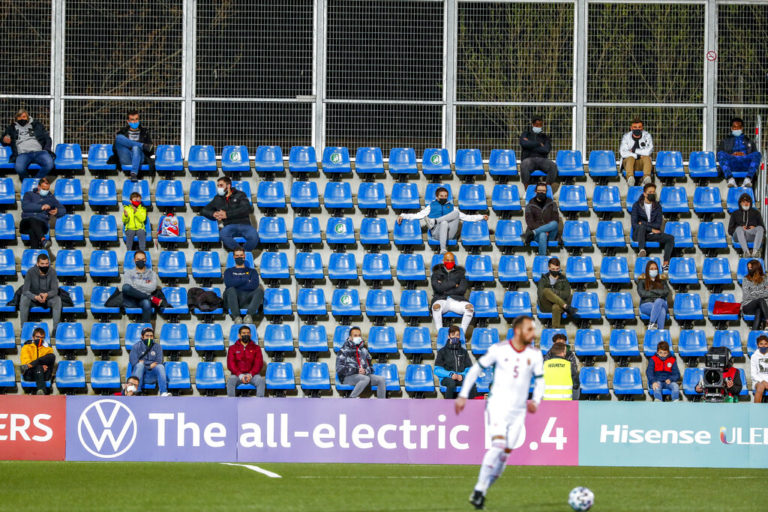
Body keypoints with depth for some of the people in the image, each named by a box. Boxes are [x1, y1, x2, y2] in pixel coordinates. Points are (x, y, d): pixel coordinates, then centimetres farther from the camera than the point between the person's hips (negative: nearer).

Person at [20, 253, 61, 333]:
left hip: (48, 298, 0)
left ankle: (55, 328, -25)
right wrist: (36, 297, -41)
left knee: (57, 300, -30)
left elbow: (55, 290, -17)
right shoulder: (31, 272, -19)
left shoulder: (52, 272, -16)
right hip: (33, 299, 0)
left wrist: (46, 295, -41)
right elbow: (25, 291, -22)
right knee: (23, 298, -31)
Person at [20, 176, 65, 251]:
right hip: (27, 221, -1)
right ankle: (43, 240, -61)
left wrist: (57, 212, -6)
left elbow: (63, 210, 20)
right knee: (32, 220, -40)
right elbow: (25, 207, 0)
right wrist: (41, 207, -11)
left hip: (42, 223, 1)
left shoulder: (51, 198, 25)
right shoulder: (29, 194, 20)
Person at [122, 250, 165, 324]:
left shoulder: (151, 273, 21)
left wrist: (136, 284, 2)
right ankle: (152, 299, -29)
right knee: (126, 287, -35)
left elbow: (153, 287, 1)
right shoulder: (128, 273, 20)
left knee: (146, 303, -40)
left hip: (143, 299, 0)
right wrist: (145, 285, -1)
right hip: (130, 301, 0)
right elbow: (128, 286, -1)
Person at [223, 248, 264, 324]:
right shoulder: (229, 271, 26)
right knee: (230, 290, -35)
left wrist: (237, 284, -1)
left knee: (259, 291, -30)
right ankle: (236, 317, -49)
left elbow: (254, 285, 3)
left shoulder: (252, 271, 26)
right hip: (233, 299, -1)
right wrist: (246, 280, 3)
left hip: (248, 299, 1)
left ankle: (249, 315, -50)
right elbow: (228, 283, 1)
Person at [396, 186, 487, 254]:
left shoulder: (451, 207, 32)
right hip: (437, 233, -2)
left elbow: (465, 217, 31)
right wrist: (402, 216, 5)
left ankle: (433, 222, -30)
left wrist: (481, 217, 23)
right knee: (444, 222, -38)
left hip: (450, 232, 2)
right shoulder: (431, 206, 26)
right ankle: (443, 249, -54)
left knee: (456, 213, -21)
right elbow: (417, 215, 18)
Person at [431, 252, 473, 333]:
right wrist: (453, 284, -3)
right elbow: (437, 287, -6)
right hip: (441, 299, -2)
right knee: (436, 306, -38)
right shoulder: (437, 273, 12)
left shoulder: (459, 273, 15)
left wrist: (445, 290, -6)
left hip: (456, 299, 2)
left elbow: (462, 289, 0)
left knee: (470, 307, -28)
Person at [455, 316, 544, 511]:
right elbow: (476, 369, 5)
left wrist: (535, 401, -12)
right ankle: (479, 490, -16)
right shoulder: (499, 349, -5)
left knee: (505, 453, 1)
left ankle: (481, 494, 14)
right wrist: (463, 395, 2)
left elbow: (540, 381, 7)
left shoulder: (535, 354, 3)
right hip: (497, 405, -4)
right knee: (498, 445, -23)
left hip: (518, 411, 4)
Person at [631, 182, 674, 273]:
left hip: (651, 235, 3)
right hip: (638, 234, -3)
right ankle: (641, 250, -61)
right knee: (642, 227, -38)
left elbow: (658, 225, 0)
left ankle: (665, 264, -25)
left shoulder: (657, 207, 7)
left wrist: (643, 223, -11)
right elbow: (634, 224, -10)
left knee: (670, 238, -20)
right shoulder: (637, 206, -1)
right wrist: (651, 229, -14)